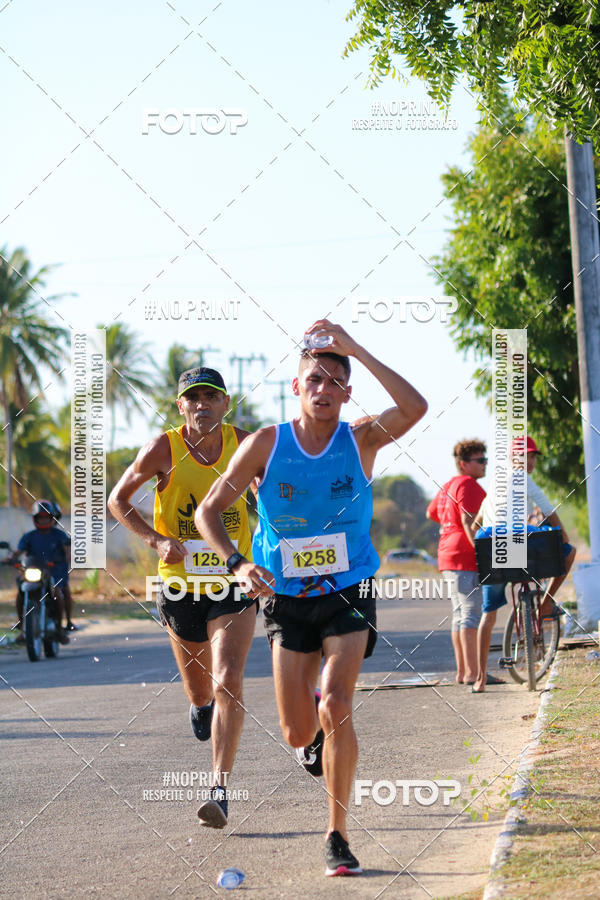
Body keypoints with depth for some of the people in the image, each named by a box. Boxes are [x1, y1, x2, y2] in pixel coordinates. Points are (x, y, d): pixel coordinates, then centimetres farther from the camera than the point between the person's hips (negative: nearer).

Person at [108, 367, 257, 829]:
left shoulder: (243, 443, -3)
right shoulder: (164, 449, -9)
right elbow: (118, 500, 1)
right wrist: (158, 540, -13)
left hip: (234, 583, -1)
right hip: (181, 584, 1)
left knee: (228, 684, -18)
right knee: (198, 685, 15)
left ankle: (219, 790, -18)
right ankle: (201, 706, 55)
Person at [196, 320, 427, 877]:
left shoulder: (361, 439, -8)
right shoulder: (266, 445, -8)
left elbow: (415, 408, -28)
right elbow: (208, 511, -4)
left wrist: (354, 349, -27)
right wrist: (238, 564, -21)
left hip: (348, 595, -1)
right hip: (287, 599, 1)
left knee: (335, 709, -21)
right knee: (298, 735, 1)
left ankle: (337, 838, -8)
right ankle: (318, 735, 42)